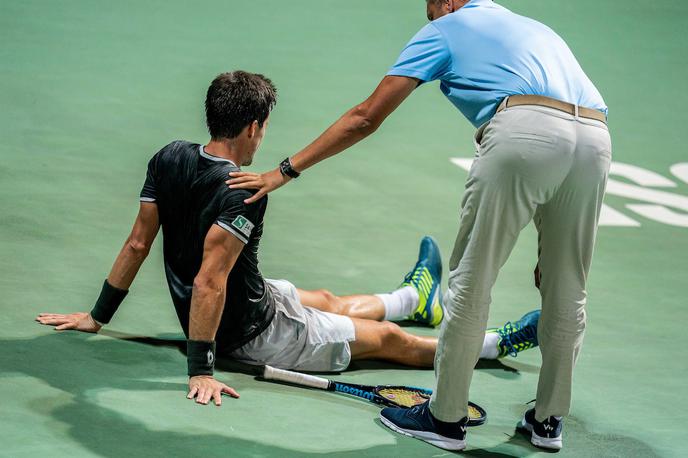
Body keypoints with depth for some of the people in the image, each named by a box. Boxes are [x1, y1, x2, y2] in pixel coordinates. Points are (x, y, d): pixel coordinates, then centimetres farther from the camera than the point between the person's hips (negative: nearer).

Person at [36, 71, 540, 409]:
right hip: (253, 333, -8)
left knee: (330, 301, 34)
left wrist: (98, 317, 8)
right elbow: (208, 282, -36)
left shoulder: (169, 159, -7)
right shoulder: (244, 193, -31)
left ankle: (419, 297, 61)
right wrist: (200, 371, -33)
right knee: (389, 338, 11)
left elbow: (137, 245, 0)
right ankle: (497, 344, 30)